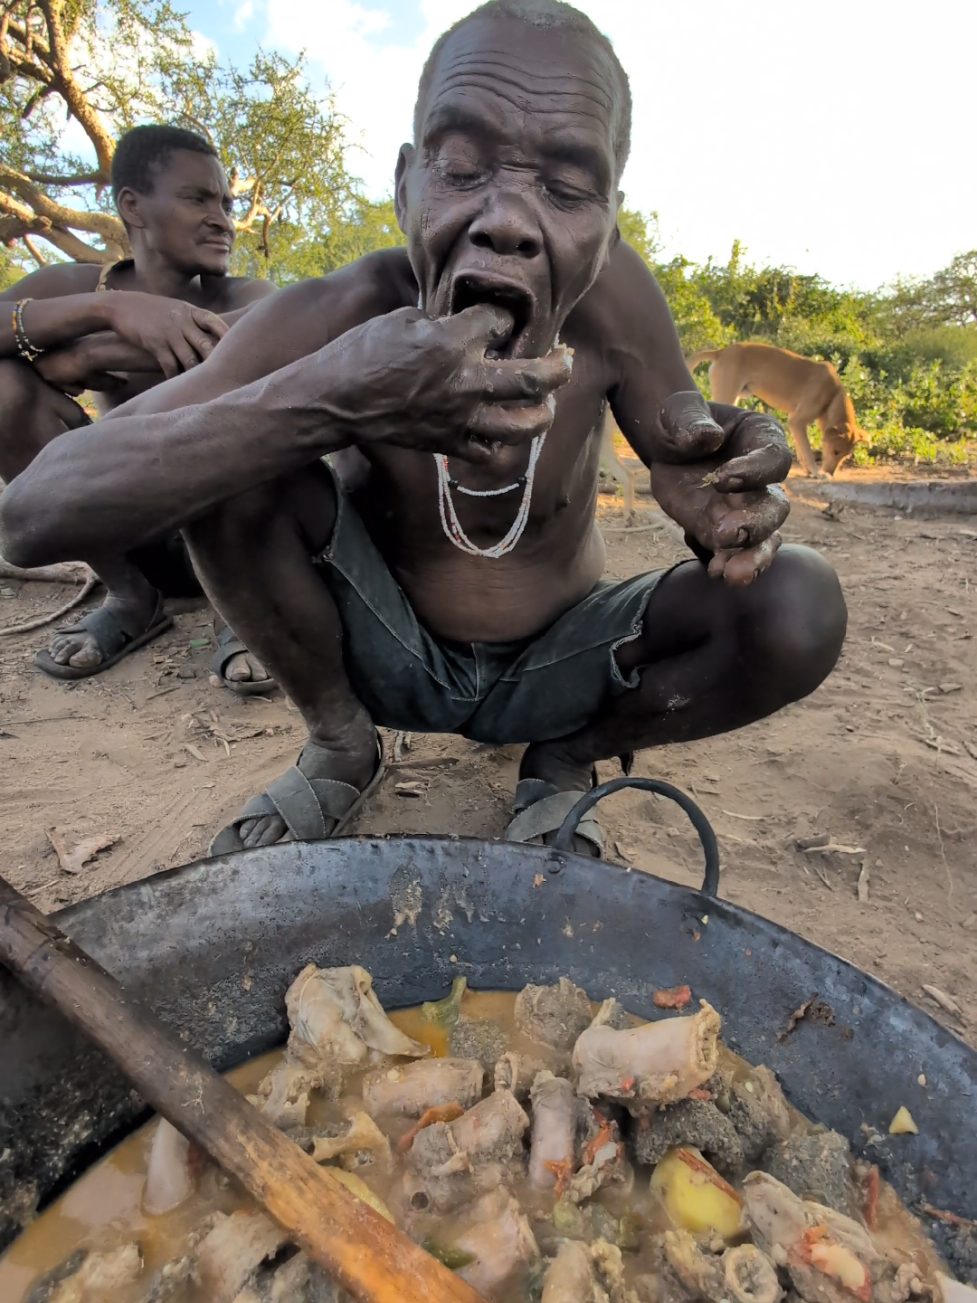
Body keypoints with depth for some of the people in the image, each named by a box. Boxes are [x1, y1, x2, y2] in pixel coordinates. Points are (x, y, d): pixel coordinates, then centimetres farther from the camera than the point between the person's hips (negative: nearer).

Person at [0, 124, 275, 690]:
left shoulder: (246, 296, -6)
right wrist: (110, 308, -33)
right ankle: (131, 598, -5)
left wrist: (85, 357, -26)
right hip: (131, 537, 2)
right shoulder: (78, 285, 0)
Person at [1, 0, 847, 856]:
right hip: (385, 653, 0)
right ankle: (341, 744, 1)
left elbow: (684, 462, -7)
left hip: (554, 665, 1)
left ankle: (565, 756, 5)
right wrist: (323, 401, -45)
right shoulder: (340, 312, -23)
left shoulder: (613, 295, -19)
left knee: (800, 607, -20)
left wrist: (713, 505, -33)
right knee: (230, 467, -24)